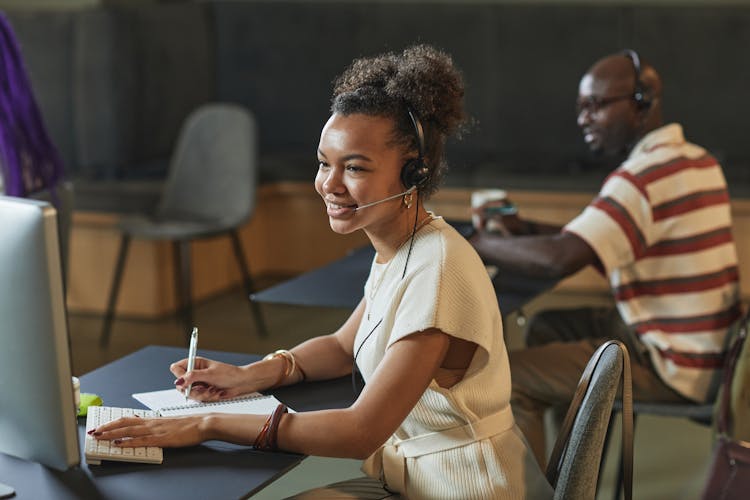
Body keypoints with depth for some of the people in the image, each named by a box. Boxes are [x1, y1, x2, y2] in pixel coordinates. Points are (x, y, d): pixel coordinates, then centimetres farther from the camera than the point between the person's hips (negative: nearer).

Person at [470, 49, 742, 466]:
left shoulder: (646, 177, -23)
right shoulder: (696, 159, 10)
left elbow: (560, 260, -32)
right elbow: (595, 243, 16)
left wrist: (476, 243, -17)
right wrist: (524, 228, 6)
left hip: (671, 367, -10)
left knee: (507, 379, -11)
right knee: (547, 327, 23)